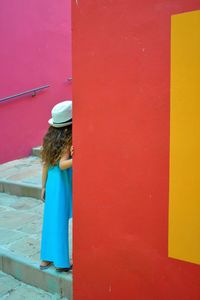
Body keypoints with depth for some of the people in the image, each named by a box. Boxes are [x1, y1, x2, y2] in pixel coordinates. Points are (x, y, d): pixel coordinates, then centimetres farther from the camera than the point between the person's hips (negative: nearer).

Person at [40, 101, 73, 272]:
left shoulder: (50, 137, 4)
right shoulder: (69, 139, -14)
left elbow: (45, 165, 8)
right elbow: (62, 164, -22)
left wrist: (43, 186, 14)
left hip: (51, 184, 6)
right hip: (65, 184, -6)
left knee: (51, 220, 15)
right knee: (61, 221, 3)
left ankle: (46, 259, 26)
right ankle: (61, 262, 15)